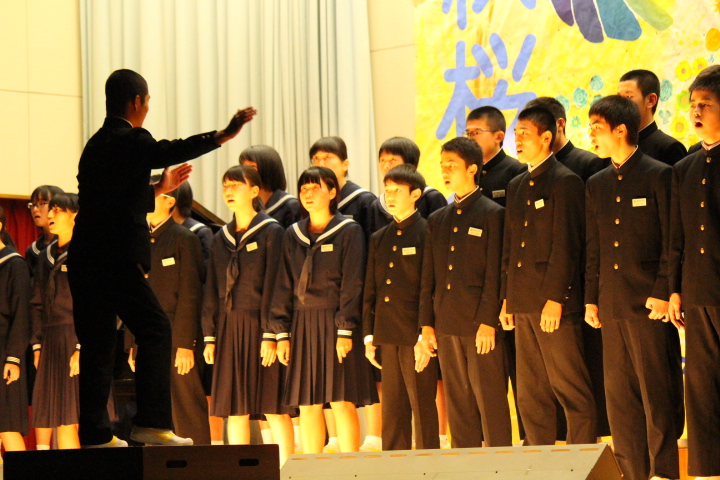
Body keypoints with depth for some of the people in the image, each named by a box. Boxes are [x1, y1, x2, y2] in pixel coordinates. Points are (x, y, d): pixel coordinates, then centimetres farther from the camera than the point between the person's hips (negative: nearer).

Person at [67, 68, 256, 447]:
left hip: (84, 259, 9)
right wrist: (223, 136, -31)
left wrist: (158, 189, 32)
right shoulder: (130, 141, -6)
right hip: (116, 258, -8)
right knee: (154, 330, -2)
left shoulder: (95, 145, 21)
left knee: (97, 345, 9)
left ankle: (95, 433, 8)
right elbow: (170, 151, -25)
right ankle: (150, 422, -8)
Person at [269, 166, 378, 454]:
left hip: (335, 322, -4)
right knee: (307, 405, 4)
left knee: (342, 403, -7)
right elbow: (284, 286, 12)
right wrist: (281, 333, 5)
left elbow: (352, 284, -7)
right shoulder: (293, 235, 12)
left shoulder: (349, 231, -1)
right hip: (303, 325, 5)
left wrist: (345, 331, -14)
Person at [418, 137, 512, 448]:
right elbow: (428, 279, 16)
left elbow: (495, 273, -8)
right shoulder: (437, 221, 16)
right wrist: (426, 325, 9)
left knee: (491, 401, -5)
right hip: (447, 326, 6)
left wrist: (488, 321, -14)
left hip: (481, 324, -6)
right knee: (458, 405, 8)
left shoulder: (492, 214, -2)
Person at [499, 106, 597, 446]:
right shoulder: (516, 187, 18)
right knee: (530, 395, 9)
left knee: (572, 391, -5)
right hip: (523, 305, 8)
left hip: (556, 305, -8)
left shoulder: (565, 182, -6)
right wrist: (506, 299, 13)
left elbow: (566, 246, -12)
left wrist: (554, 299, -17)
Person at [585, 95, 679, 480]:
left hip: (647, 303, -6)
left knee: (655, 391, -5)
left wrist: (662, 293, -12)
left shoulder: (658, 175, -2)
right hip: (611, 304, 6)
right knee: (618, 394, 6)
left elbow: (670, 241, -6)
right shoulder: (596, 185, 15)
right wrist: (590, 299, 10)